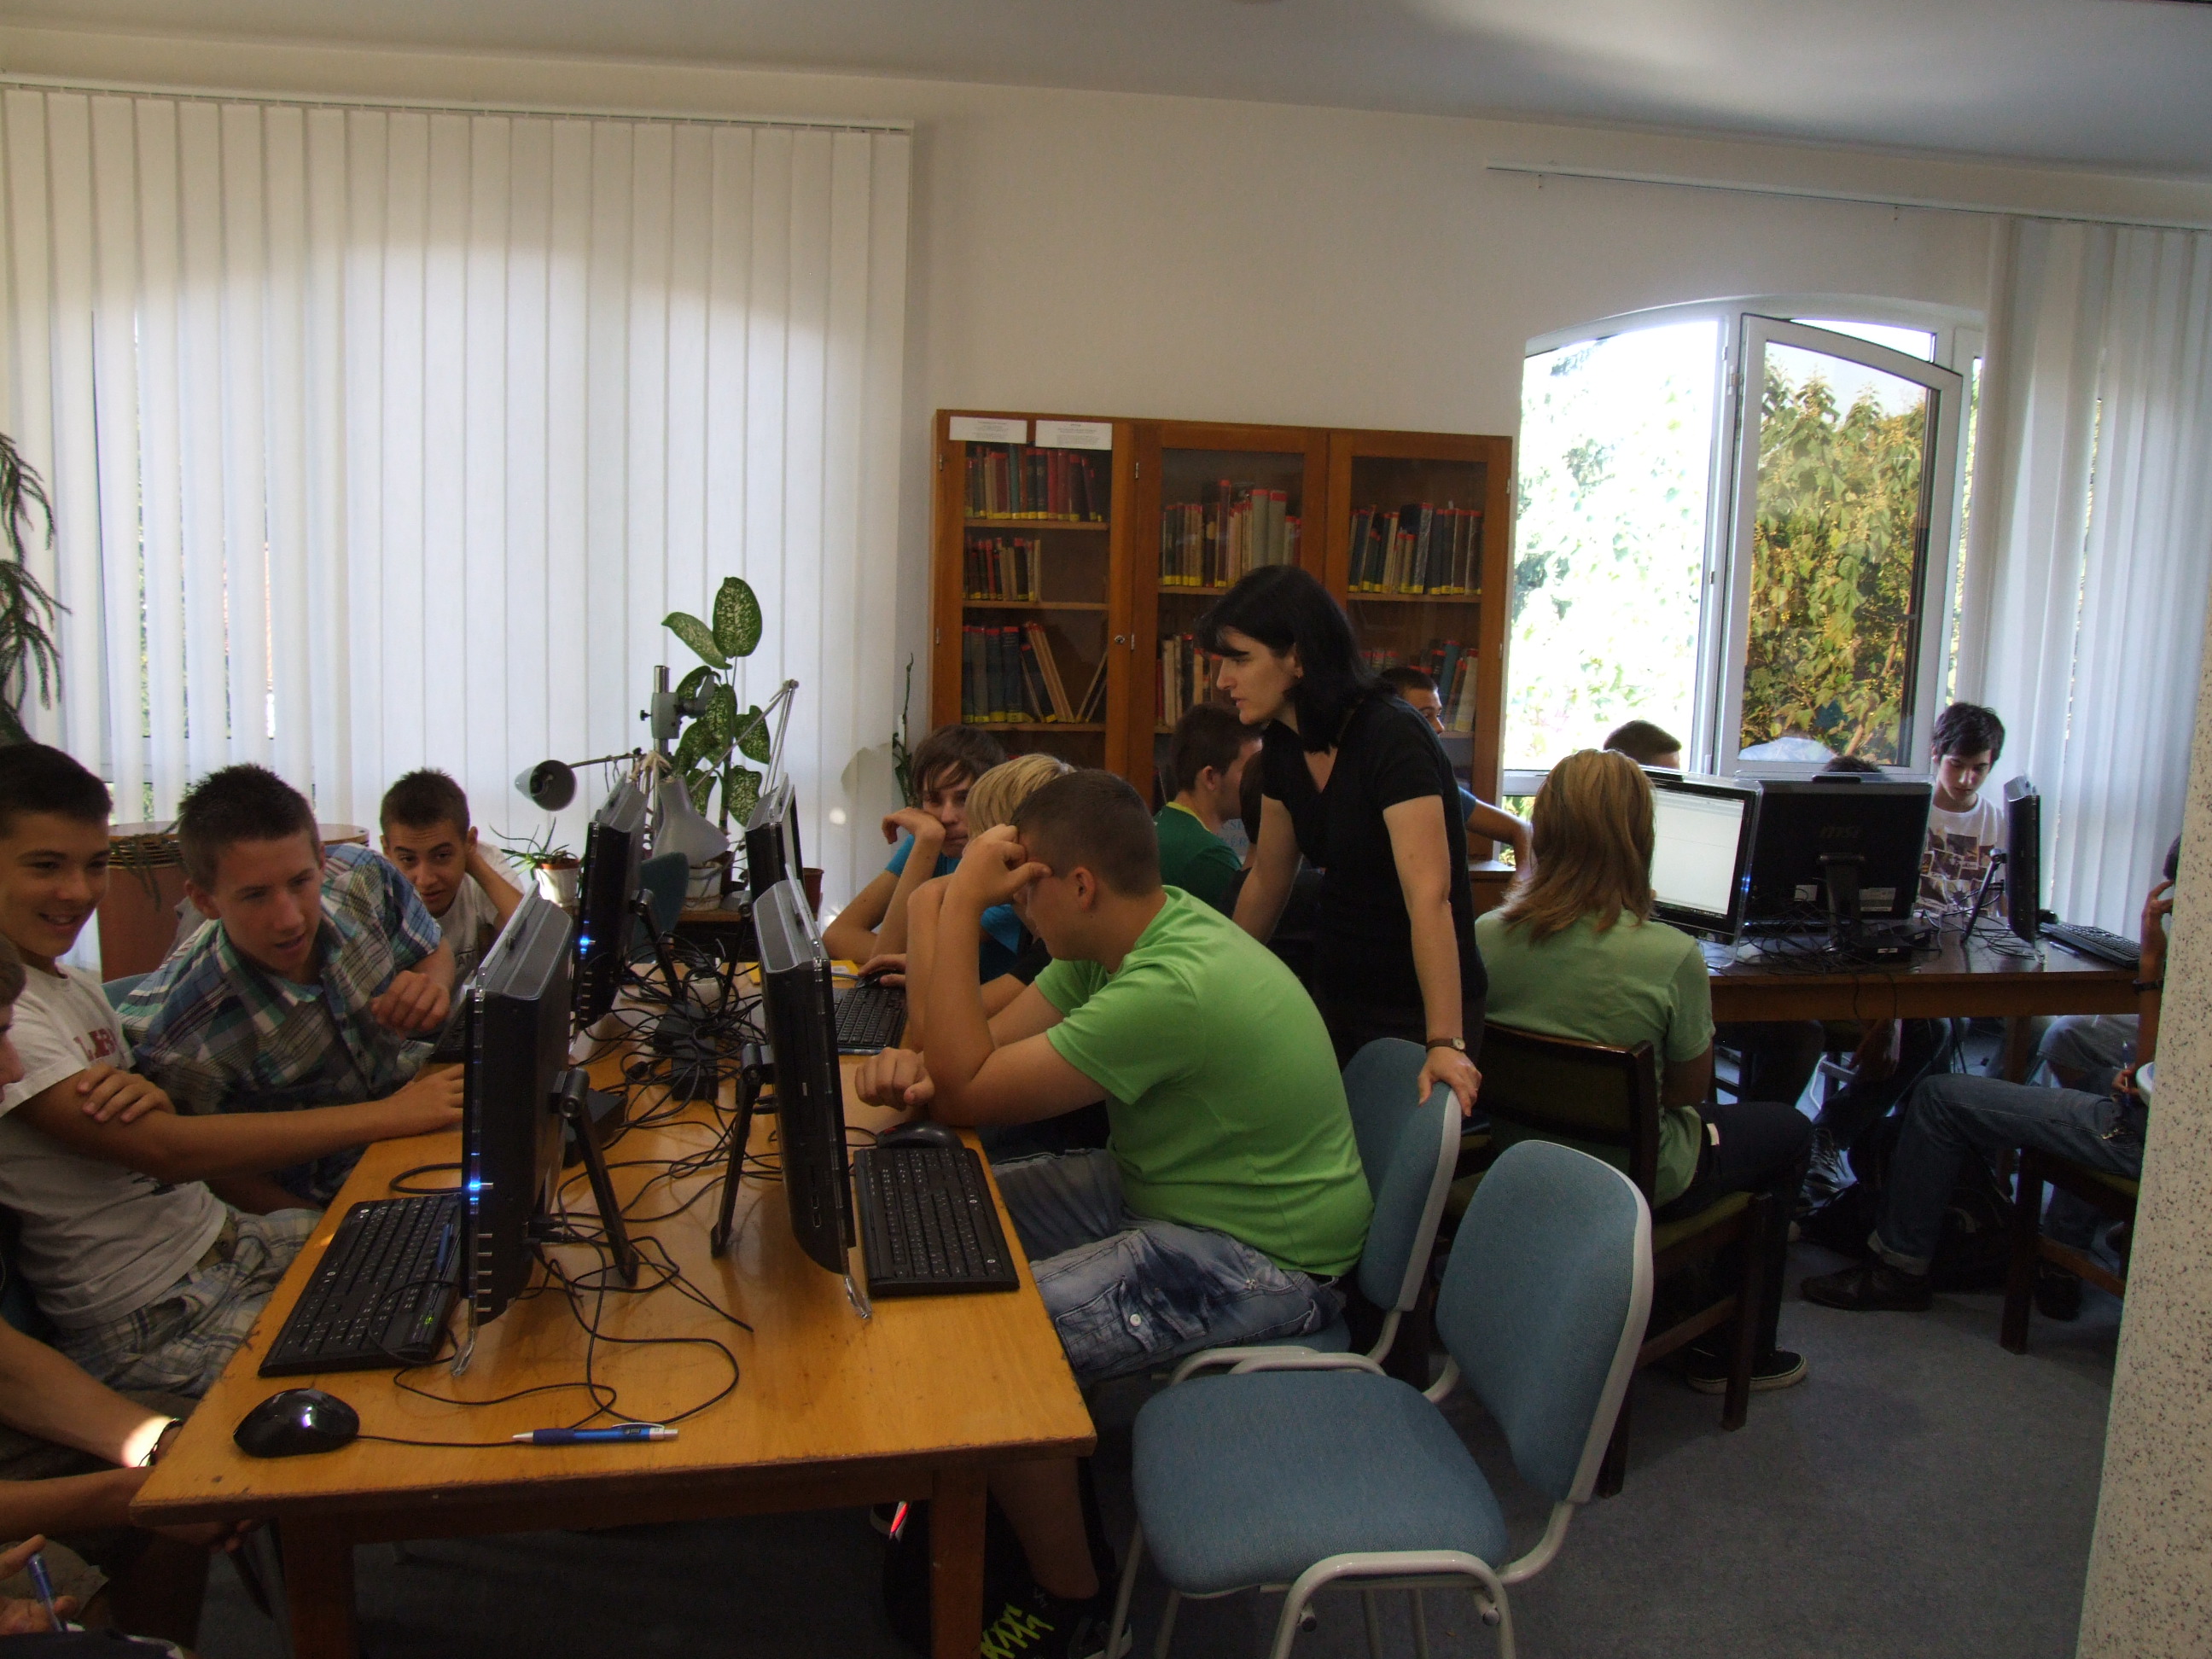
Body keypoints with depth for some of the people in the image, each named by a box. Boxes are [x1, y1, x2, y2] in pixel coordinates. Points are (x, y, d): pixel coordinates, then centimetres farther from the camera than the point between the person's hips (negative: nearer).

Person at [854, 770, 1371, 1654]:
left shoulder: (1173, 988, -32)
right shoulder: (1131, 932, -1)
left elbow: (969, 1093, -27)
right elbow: (991, 1044, 4)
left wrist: (961, 908, -24)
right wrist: (920, 1062, -18)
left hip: (1261, 1260, -10)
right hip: (1160, 1186, 10)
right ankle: (990, 1491, 22)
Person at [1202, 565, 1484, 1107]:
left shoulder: (1392, 738, -23)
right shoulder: (1283, 747, 0)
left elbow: (1429, 898, -32)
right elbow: (1267, 881, 11)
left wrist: (1445, 1045, -38)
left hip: (1419, 1006, -7)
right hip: (1338, 995, 7)